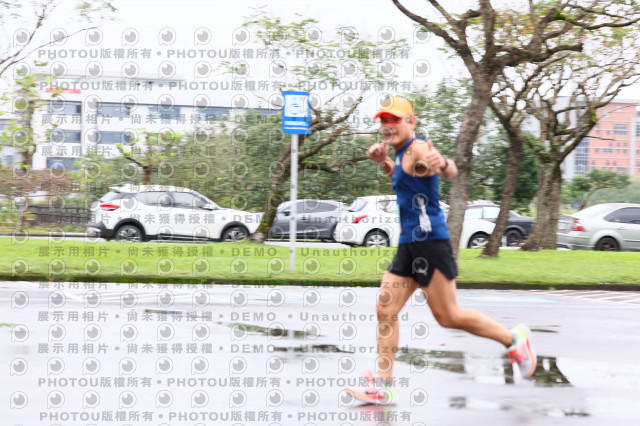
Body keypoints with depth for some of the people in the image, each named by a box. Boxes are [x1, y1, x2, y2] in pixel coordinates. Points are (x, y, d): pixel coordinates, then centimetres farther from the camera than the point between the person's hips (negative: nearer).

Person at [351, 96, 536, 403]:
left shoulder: (418, 149, -13)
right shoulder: (402, 154, 15)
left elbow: (451, 173, -33)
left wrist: (442, 164, -58)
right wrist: (383, 161, 19)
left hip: (430, 242, -9)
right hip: (408, 244, 9)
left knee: (448, 316, -5)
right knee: (385, 310, 2)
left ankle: (513, 339, 13)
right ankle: (383, 385, 2)